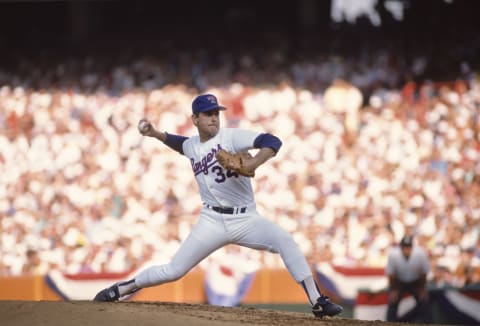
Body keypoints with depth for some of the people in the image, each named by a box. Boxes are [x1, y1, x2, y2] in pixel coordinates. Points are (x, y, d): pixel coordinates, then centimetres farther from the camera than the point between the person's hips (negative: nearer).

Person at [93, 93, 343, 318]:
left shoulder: (232, 136, -8)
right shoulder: (192, 145, 9)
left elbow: (272, 142, -21)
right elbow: (179, 142, 36)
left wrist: (252, 164, -37)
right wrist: (154, 133, 21)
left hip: (245, 219, -3)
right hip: (212, 222, 3)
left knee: (285, 240, -29)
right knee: (173, 271, -2)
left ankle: (317, 302, -26)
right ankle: (121, 290, 20)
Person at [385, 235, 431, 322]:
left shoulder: (421, 253, -32)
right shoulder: (393, 254, -32)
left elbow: (424, 272, -14)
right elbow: (391, 274, -15)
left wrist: (421, 288, -6)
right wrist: (393, 290, -10)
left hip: (416, 282, 0)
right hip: (399, 282, 0)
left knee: (423, 303, -12)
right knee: (392, 302, -15)